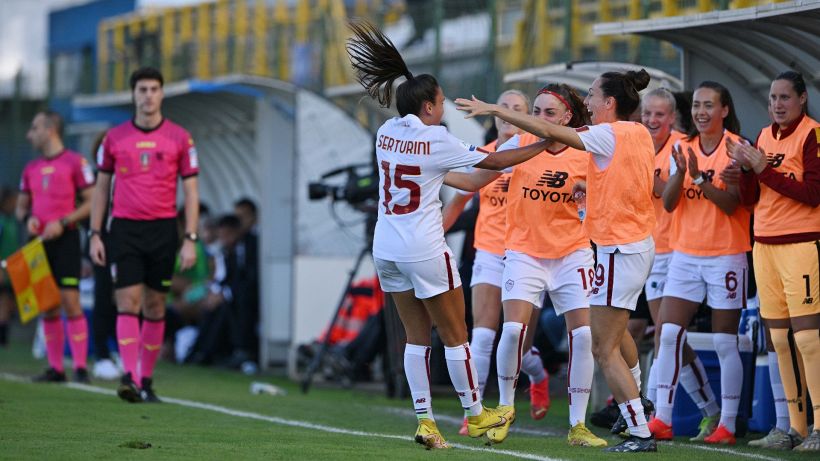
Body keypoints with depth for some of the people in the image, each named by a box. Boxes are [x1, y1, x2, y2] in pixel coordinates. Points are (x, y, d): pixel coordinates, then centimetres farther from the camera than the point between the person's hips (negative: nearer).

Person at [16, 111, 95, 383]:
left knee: (70, 302, -12)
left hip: (65, 239, -6)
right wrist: (28, 218, -2)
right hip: (39, 241, 6)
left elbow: (92, 202, -7)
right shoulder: (31, 168, 14)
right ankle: (55, 368, 10)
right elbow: (21, 206, 21)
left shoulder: (74, 162, -4)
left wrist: (62, 222, -15)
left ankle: (80, 367, -10)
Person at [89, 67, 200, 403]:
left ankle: (146, 380, 15)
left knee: (155, 308, 5)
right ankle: (130, 379, -19)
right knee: (128, 303, -11)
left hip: (163, 230, 0)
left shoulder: (179, 138, 2)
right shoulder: (114, 138, 5)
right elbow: (101, 188, 10)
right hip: (124, 229, 0)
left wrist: (190, 240, -4)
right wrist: (95, 235, 4)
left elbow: (191, 190, 3)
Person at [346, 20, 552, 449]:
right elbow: (493, 161, -6)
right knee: (455, 336, 6)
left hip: (387, 248, 7)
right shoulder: (436, 140, -13)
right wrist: (541, 146, 3)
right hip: (424, 250, -7)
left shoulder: (387, 133, 4)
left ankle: (424, 420, 7)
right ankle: (475, 415, 16)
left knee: (417, 336, 11)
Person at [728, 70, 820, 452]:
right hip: (764, 245, 7)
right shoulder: (764, 137, 16)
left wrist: (765, 169, -13)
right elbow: (750, 199, 16)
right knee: (780, 340, 7)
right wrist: (746, 168, -2)